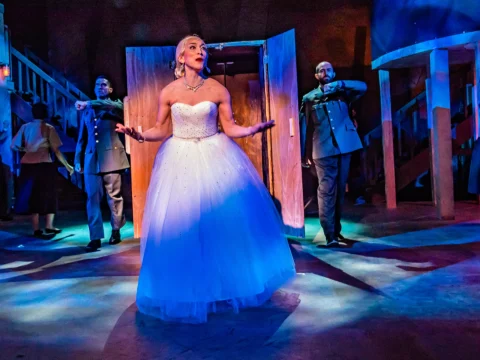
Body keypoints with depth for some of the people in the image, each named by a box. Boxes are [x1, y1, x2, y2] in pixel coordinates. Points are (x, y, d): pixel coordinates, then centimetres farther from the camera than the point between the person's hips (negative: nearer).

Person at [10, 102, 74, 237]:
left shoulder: (25, 127, 9)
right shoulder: (48, 128, -1)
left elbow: (14, 146, 7)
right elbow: (56, 150, -6)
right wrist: (67, 165, 1)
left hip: (27, 165, 4)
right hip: (44, 165, -4)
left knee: (33, 196, 9)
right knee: (48, 195, 10)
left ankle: (36, 229, 11)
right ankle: (49, 227, 11)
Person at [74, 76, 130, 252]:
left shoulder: (116, 105, 9)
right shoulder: (87, 111, 18)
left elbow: (114, 106, -19)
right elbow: (82, 138, 17)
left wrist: (88, 103, -22)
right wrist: (77, 160, 9)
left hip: (111, 157, -3)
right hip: (91, 159, 3)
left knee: (114, 196, 3)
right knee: (92, 198, -3)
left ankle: (116, 231, 18)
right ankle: (95, 238, -1)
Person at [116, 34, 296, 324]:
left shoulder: (218, 90, -1)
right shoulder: (168, 92, 1)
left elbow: (231, 128, -1)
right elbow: (162, 130, 5)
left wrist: (253, 129, -19)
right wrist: (139, 135, -13)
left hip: (215, 158, 0)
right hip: (180, 160, 1)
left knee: (225, 218, -2)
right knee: (180, 222, 1)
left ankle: (227, 284, 22)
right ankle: (187, 293, 21)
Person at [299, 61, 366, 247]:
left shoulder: (342, 93, 16)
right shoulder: (309, 98, 9)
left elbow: (363, 87, 1)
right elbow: (304, 126, 5)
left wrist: (339, 84, -9)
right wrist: (304, 153, 0)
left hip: (344, 146, 3)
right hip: (323, 150, -3)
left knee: (340, 190, 8)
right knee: (326, 190, -9)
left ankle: (337, 230, 20)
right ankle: (330, 235, -10)